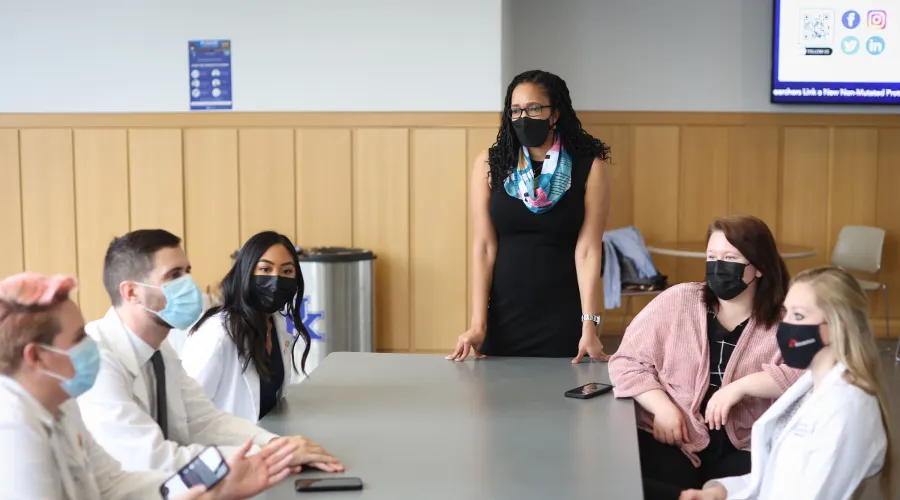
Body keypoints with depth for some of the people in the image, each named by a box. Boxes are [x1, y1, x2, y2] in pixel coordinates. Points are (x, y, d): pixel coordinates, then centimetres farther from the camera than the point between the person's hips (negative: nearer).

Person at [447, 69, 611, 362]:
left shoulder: (589, 168, -4)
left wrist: (589, 327, -16)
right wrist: (477, 324, -10)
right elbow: (484, 246, -5)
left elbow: (587, 250, -9)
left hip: (565, 318, -1)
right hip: (505, 315, 1)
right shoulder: (489, 165, -1)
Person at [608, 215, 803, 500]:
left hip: (741, 450, 0)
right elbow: (626, 362, 6)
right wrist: (662, 406, -10)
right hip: (670, 442, 0)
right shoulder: (677, 301, 3)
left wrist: (742, 385, -19)